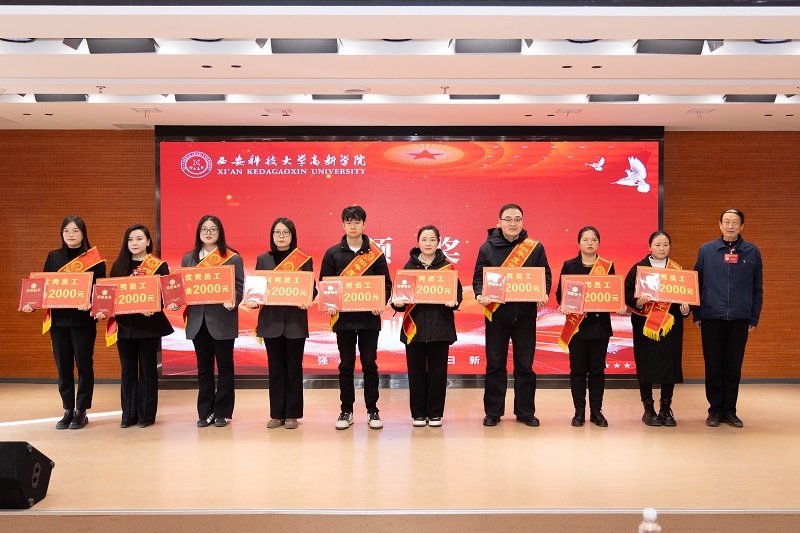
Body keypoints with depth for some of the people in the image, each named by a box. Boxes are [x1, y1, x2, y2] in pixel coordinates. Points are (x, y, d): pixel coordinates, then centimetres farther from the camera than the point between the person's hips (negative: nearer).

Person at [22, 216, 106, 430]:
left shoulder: (94, 259, -2)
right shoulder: (53, 257, 9)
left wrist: (91, 304, -26)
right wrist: (31, 304, -8)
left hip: (83, 320, -4)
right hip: (58, 319, 4)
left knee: (84, 365, 2)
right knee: (63, 366, 8)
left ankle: (81, 411, 13)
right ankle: (68, 410, 19)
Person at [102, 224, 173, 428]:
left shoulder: (159, 266, -2)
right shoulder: (118, 266, 10)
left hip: (148, 325, -4)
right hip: (124, 325, 4)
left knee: (147, 370, 4)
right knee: (128, 370, 9)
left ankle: (146, 414, 13)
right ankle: (128, 414, 18)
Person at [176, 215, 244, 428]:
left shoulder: (233, 258, 0)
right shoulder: (188, 258, 12)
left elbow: (238, 287, -5)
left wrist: (232, 302, -24)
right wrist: (175, 301, -8)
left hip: (222, 320, -3)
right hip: (198, 320, 4)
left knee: (225, 366, 4)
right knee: (203, 367, 10)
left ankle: (222, 412, 13)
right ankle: (205, 412, 18)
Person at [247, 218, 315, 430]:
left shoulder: (304, 259, 3)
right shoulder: (263, 259, 9)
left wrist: (306, 300, -20)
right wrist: (253, 301, -11)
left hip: (295, 321, -2)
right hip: (271, 320, 2)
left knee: (294, 369, 3)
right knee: (276, 369, 7)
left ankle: (292, 414, 12)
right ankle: (276, 414, 15)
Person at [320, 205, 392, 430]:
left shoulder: (375, 253, 4)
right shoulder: (333, 253, 6)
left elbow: (386, 283, 4)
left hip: (369, 317, 0)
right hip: (343, 317, 1)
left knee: (369, 364, 5)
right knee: (346, 365, 7)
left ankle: (372, 410, 15)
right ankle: (346, 411, 17)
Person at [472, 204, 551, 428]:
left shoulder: (535, 247, 4)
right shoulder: (487, 248, 3)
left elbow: (545, 275, 6)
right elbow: (478, 277, 3)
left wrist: (543, 294, -13)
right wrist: (480, 295, -16)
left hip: (525, 314, 1)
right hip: (496, 314, 0)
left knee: (525, 365, 7)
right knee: (495, 365, 6)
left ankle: (525, 411, 19)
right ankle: (493, 412, 17)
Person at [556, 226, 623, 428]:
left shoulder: (607, 266, 5)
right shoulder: (569, 265, 2)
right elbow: (560, 292, 2)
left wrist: (620, 306, -13)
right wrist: (563, 305, -18)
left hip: (600, 324, 1)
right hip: (576, 324, -1)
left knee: (597, 368, 6)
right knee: (578, 369, 3)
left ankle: (596, 411, 16)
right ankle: (579, 411, 13)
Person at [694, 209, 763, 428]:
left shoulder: (752, 252, 4)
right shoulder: (706, 250, 3)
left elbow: (757, 288, 7)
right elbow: (696, 284, 5)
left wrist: (754, 318, 4)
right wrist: (697, 315, 2)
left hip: (740, 319, 1)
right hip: (711, 317, 0)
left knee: (734, 367, 7)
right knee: (713, 367, 5)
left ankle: (729, 410, 19)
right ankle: (715, 409, 17)